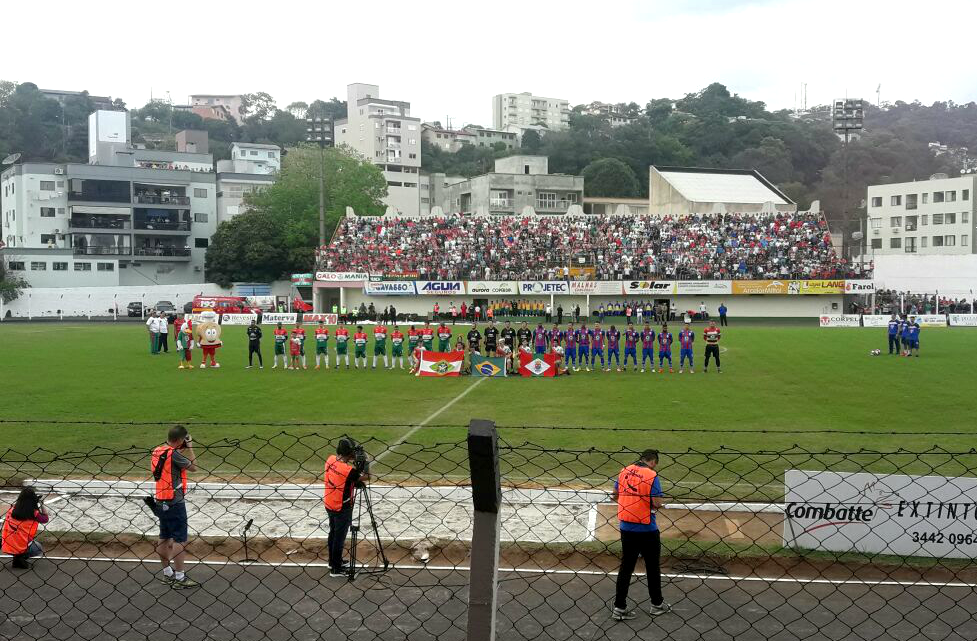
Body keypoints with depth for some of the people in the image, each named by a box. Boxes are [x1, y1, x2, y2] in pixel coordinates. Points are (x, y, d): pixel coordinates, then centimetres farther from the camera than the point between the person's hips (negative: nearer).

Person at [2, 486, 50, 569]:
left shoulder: (13, 508, -2)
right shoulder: (34, 513, -13)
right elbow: (46, 519, 5)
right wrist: (41, 504, 14)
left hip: (7, 547, 5)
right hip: (22, 548, -5)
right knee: (39, 549, 27)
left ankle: (16, 558, 11)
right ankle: (22, 557, 1)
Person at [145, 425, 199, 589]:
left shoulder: (157, 451, 6)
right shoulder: (174, 454, -19)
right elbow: (193, 467, -11)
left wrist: (182, 449, 12)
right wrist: (190, 447, -4)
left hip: (160, 502, 9)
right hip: (174, 502, -9)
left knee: (165, 538, 15)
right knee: (180, 539, -4)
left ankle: (167, 573, 25)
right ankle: (180, 578, -2)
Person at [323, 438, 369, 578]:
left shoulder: (330, 459, -10)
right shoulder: (348, 470, -30)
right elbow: (366, 477, -18)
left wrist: (354, 461, -3)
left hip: (329, 505, 7)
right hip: (342, 509, -7)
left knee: (333, 533, 22)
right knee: (339, 537, 7)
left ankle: (333, 562, 37)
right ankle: (336, 569, 19)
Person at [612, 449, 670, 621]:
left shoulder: (624, 471, 2)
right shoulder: (651, 476, -15)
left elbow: (616, 495, 12)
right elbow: (658, 503, -19)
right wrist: (660, 501, 2)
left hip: (626, 528, 5)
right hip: (647, 530, -5)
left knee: (626, 568, 12)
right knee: (653, 567, 14)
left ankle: (619, 608, 13)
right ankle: (657, 605, 29)